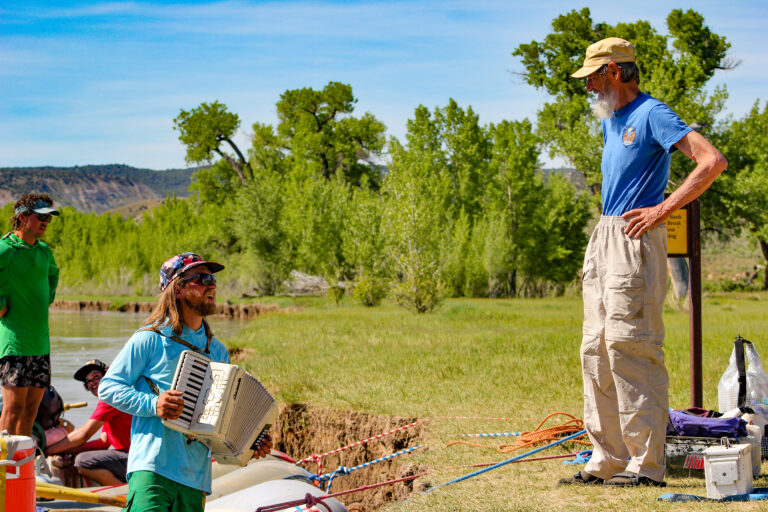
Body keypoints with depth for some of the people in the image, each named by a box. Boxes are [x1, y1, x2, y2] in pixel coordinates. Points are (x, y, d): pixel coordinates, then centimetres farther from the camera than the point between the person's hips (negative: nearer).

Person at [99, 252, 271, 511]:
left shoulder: (218, 351, 18)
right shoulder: (150, 339, 1)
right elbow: (108, 386, 1)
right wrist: (153, 404, -14)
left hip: (195, 476, 6)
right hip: (153, 467, -5)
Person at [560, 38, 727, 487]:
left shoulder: (651, 114, -10)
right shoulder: (611, 121, 19)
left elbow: (713, 161, -19)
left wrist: (664, 210, -19)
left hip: (635, 240, -10)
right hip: (604, 237, 10)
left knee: (630, 348, -13)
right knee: (596, 349, 8)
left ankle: (646, 465, -10)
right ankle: (608, 460, 13)